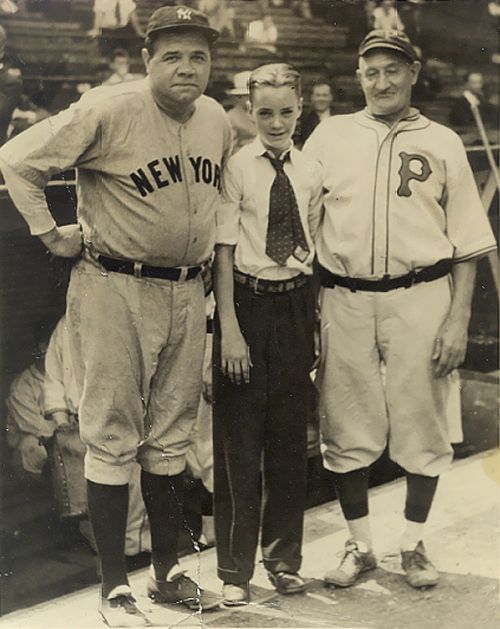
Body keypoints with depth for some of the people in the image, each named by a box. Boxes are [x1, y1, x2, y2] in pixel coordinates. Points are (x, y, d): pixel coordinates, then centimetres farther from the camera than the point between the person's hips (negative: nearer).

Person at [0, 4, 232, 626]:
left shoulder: (217, 120, 5)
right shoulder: (108, 109, -14)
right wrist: (51, 234, -11)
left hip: (186, 291, 6)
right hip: (114, 290, -6)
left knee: (171, 437, 13)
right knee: (112, 438, 0)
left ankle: (166, 572, 27)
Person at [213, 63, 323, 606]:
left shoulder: (311, 172, 5)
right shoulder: (237, 168, -7)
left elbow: (312, 250, 10)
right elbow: (224, 250, -8)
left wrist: (314, 323, 8)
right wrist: (229, 328, -12)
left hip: (296, 305, 4)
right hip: (247, 302, -4)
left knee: (290, 436, 12)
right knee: (239, 439, 4)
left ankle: (283, 558, 28)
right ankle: (234, 570, 17)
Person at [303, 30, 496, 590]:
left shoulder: (443, 144, 8)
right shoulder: (330, 136, 9)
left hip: (420, 297, 0)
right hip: (344, 297, 1)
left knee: (422, 427, 5)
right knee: (348, 429, 6)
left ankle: (413, 545, 22)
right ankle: (359, 546, 22)